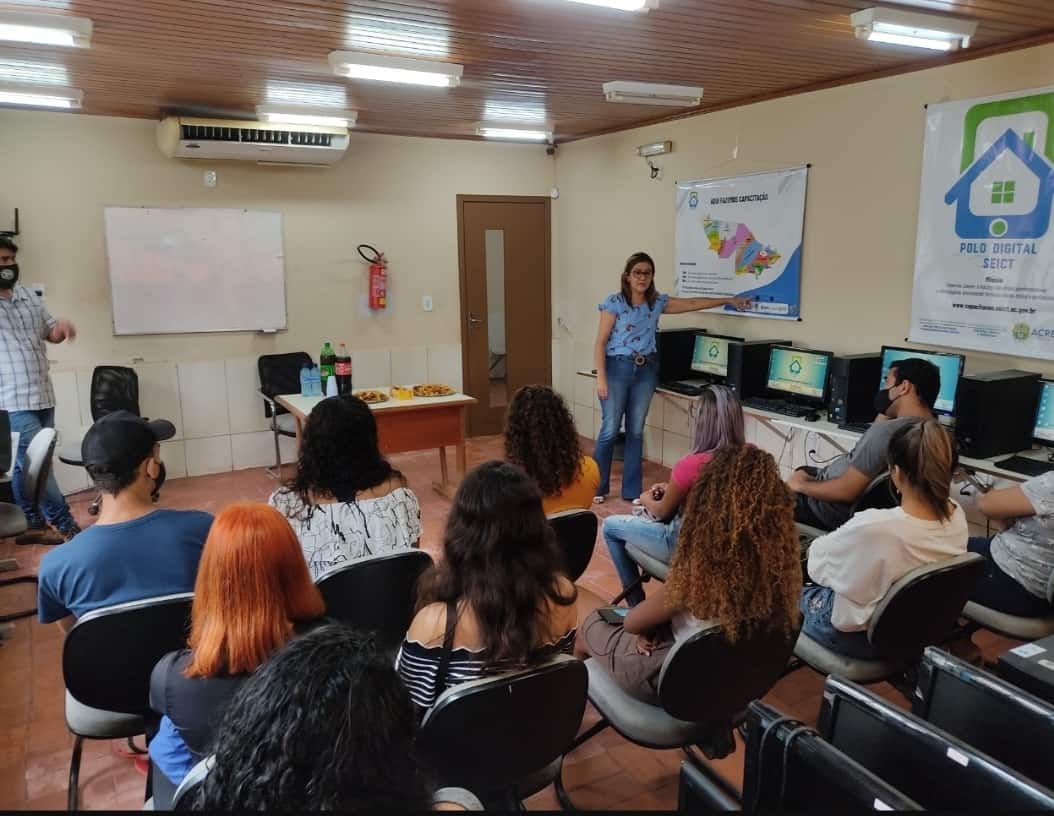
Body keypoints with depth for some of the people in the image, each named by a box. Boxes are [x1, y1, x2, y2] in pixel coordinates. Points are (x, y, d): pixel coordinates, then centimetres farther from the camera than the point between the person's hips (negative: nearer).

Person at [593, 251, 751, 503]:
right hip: (618, 368, -5)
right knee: (610, 430, -3)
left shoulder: (657, 302, 7)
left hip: (646, 370, 5)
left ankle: (632, 490, 16)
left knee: (636, 431, 9)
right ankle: (595, 487, 12)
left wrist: (728, 300, 21)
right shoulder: (614, 302, -7)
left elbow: (692, 303, 17)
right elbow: (600, 342, -8)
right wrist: (601, 378, -15)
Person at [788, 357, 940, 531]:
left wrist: (801, 485, -15)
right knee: (804, 471, 30)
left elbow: (846, 491, -31)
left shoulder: (887, 431, -33)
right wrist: (885, 410, -2)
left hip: (839, 510, -9)